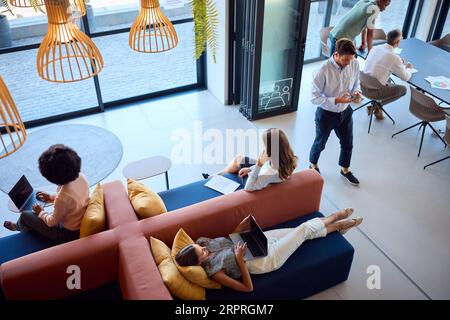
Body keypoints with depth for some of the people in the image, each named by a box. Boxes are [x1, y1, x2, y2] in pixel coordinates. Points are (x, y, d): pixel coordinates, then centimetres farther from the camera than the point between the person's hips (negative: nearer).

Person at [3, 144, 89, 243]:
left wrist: (41, 212, 1)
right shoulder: (81, 177, -15)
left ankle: (19, 227, 46)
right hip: (82, 222, 7)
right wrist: (51, 197, 14)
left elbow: (52, 222, -17)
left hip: (69, 233, -6)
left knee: (25, 215, 12)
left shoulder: (62, 198, -37)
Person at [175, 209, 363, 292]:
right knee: (305, 229, 0)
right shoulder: (214, 273, -30)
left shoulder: (201, 242, -12)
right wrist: (239, 259, -30)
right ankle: (339, 225, 28)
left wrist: (240, 228, -7)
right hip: (265, 260, -6)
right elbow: (248, 288, -23)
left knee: (303, 230, 12)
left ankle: (336, 218, 37)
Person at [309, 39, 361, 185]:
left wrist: (356, 92, -15)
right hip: (326, 114, -5)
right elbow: (314, 97, -24)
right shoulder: (324, 70, -29)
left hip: (345, 112, 5)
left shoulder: (354, 64, -12)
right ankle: (313, 165, 48)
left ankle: (345, 169, 47)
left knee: (347, 143, 20)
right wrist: (336, 100, -30)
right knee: (320, 143, 18)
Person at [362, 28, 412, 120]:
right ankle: (377, 104, 5)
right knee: (403, 89, 16)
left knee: (389, 82, 33)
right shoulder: (394, 57, -18)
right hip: (374, 90, -7)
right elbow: (405, 77, -5)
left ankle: (376, 104, 19)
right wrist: (408, 68, 15)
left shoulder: (375, 48, 1)